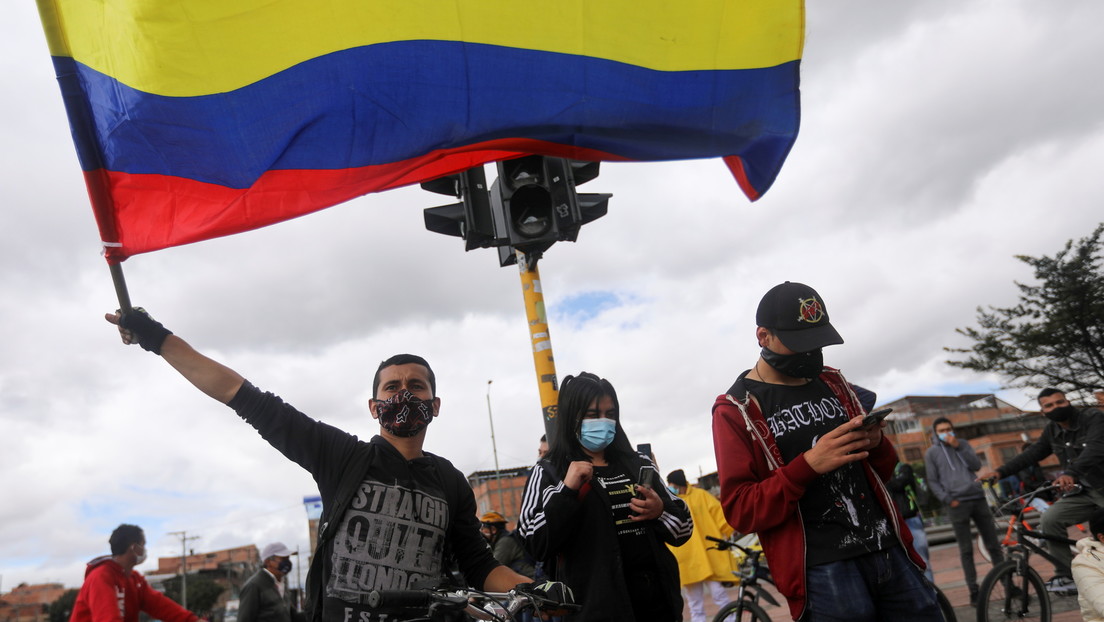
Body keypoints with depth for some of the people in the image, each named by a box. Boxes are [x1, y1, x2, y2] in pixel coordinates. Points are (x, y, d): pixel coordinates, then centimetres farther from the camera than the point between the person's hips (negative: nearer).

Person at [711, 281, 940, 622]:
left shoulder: (832, 382, 13)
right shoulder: (736, 410, -5)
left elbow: (881, 471, 20)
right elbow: (740, 510, -10)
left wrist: (876, 444, -5)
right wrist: (808, 465, -22)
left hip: (890, 551, 6)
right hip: (822, 569, -5)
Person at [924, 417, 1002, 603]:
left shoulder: (962, 443, 14)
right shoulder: (931, 452, 4)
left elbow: (976, 466, 2)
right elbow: (933, 481, 3)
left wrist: (958, 446, -6)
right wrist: (948, 499, -9)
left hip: (978, 498, 3)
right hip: (957, 504, -3)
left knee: (993, 545, 8)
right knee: (966, 550, 0)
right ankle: (974, 591, 4)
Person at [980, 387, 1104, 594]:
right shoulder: (1052, 430, 5)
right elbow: (1031, 454, 4)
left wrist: (1071, 473, -50)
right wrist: (1000, 472, -7)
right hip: (1081, 490, 6)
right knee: (1050, 520, -7)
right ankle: (1067, 576, 1)